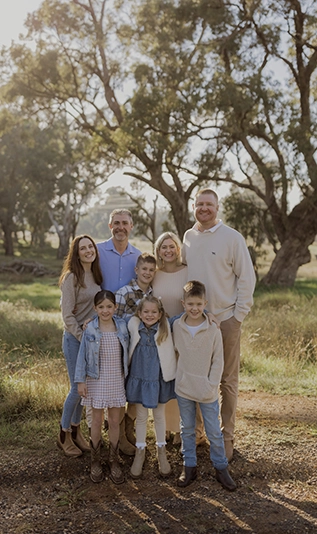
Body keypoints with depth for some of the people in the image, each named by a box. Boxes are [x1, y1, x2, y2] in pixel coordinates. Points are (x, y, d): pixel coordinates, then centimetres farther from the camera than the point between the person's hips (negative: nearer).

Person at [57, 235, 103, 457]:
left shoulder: (96, 275, 6)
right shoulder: (72, 277, -14)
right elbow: (68, 316, -15)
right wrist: (83, 338, -16)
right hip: (75, 338, -6)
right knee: (77, 388, -1)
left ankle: (76, 429, 29)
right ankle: (64, 434, 18)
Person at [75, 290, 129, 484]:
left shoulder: (122, 326, -5)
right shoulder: (90, 329, -10)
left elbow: (126, 352, 1)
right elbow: (83, 355, -5)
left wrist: (128, 376, 2)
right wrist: (81, 381, -6)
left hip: (117, 381, 2)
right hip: (97, 381, -2)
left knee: (115, 422, 10)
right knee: (97, 421, 9)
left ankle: (114, 461, 26)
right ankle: (95, 462, 26)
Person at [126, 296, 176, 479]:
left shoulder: (166, 327, -10)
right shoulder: (133, 325, -8)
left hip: (160, 379, 0)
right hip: (139, 379, 0)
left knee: (160, 416, 17)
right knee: (141, 417, 13)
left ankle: (162, 451, 35)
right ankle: (140, 452, 32)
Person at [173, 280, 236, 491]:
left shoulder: (213, 330, -11)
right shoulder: (177, 326, -4)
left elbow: (218, 361, -6)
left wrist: (211, 384, -10)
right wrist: (179, 377, 7)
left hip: (207, 390, -2)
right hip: (184, 388, 2)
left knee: (214, 432, 7)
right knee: (187, 430, 14)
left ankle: (221, 468, 23)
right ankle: (189, 467, 27)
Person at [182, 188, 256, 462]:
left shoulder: (232, 237, -6)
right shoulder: (188, 237, 8)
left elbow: (247, 278, -5)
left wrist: (239, 314, -9)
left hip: (225, 319, -4)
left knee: (228, 380, 6)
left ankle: (227, 436, 18)